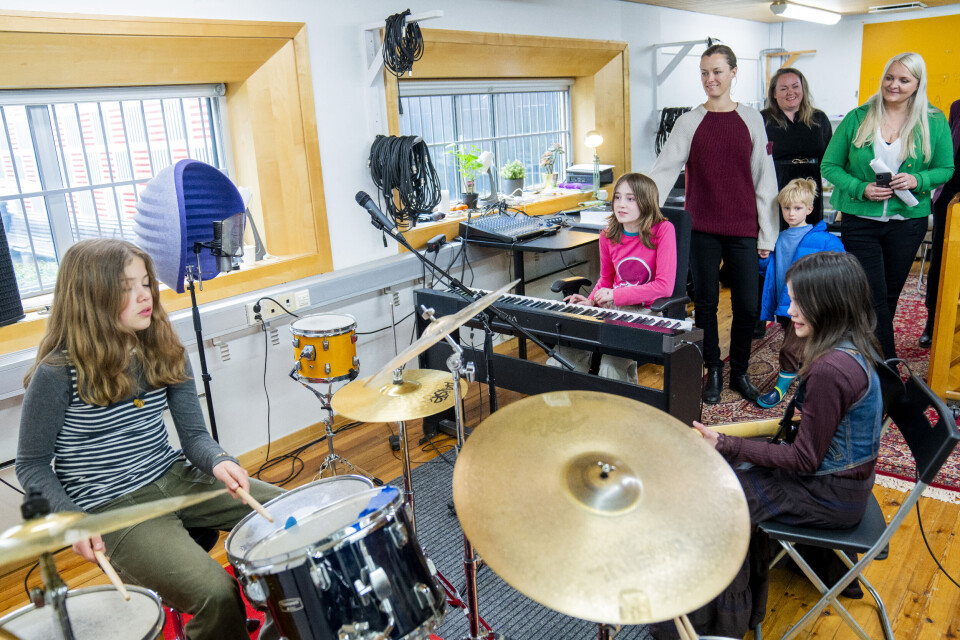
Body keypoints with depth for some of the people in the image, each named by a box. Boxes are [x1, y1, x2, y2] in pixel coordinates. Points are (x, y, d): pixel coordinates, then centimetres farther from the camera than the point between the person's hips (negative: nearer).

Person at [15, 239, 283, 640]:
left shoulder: (164, 353, 1)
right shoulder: (58, 373, -14)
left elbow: (193, 435, 1)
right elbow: (32, 466, -4)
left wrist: (219, 461, -21)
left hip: (175, 478, 6)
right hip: (112, 509, -6)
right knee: (216, 595, -25)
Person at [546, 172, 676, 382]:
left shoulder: (663, 230, -10)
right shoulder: (609, 236, 6)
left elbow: (664, 286, -15)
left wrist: (615, 295, -14)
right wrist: (591, 301, -1)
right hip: (612, 309, 5)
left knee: (611, 365, -29)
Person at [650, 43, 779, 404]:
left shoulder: (751, 119, 5)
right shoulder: (690, 122, 2)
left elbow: (764, 178, 5)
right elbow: (664, 171, -3)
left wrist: (767, 234, 2)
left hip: (743, 229, 1)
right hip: (702, 228, 0)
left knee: (747, 306, 3)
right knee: (705, 303, 7)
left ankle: (739, 373, 23)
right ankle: (713, 372, 23)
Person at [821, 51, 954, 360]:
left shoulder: (934, 122, 1)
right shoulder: (857, 118, -1)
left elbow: (946, 169, 8)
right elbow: (829, 165, 1)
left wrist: (918, 180, -14)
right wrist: (861, 189, -15)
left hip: (908, 221, 2)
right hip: (860, 221, -2)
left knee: (890, 296, 12)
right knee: (874, 298, -5)